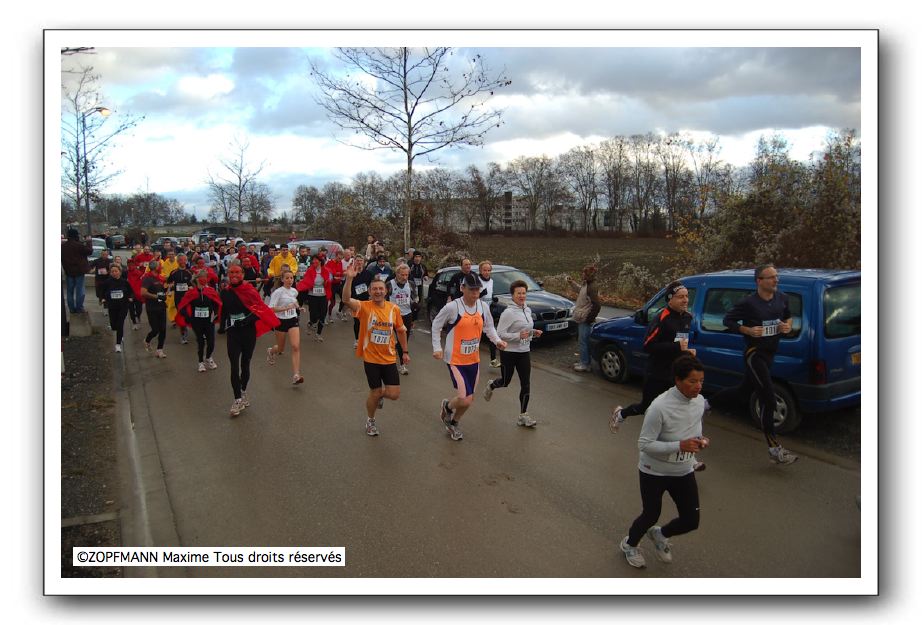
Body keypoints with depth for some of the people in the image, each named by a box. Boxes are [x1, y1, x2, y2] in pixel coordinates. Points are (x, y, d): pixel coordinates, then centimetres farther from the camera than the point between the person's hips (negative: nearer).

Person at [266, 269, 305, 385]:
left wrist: (298, 307, 8)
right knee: (281, 349, 13)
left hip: (293, 320, 3)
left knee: (296, 347, -15)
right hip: (281, 321, -3)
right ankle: (271, 351, 53)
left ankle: (296, 375, -17)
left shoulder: (294, 291, 4)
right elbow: (271, 308, -20)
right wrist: (286, 308, -30)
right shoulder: (278, 292, -13)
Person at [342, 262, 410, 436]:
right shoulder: (364, 307, -12)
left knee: (394, 394, 0)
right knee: (375, 392, 6)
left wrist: (405, 351, 14)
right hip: (371, 358, -3)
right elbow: (346, 299, -32)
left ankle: (379, 396, 37)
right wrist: (349, 278, -44)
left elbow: (401, 330, 12)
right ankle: (370, 420, 35)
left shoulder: (394, 308, -2)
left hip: (389, 358, 3)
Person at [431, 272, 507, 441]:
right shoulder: (452, 307, -17)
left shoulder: (483, 307, -1)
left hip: (474, 360, 6)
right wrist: (437, 348, -9)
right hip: (455, 360, -6)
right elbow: (436, 325, -4)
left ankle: (453, 423, 41)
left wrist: (497, 340, -4)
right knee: (464, 399, -14)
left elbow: (488, 327, 14)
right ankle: (447, 406, 22)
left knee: (469, 399, 14)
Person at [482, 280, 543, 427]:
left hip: (524, 352, 6)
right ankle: (490, 386, 47)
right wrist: (518, 336, -27)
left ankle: (523, 415, 10)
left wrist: (534, 332, 1)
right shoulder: (508, 313, -17)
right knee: (505, 381, 12)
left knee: (526, 384, 1)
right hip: (509, 353, -6)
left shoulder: (528, 310, 6)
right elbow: (500, 333, -18)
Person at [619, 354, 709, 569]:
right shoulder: (660, 407, -30)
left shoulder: (700, 401, -9)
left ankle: (660, 535, 42)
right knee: (651, 515, 12)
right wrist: (680, 446, -34)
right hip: (654, 472, -6)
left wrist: (700, 440, -12)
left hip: (684, 472, 6)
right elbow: (644, 444, -26)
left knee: (691, 521, 7)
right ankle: (629, 544, 45)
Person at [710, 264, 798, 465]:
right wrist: (748, 330, -21)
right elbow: (728, 320, -7)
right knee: (768, 400, -11)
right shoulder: (748, 303, -15)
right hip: (754, 354, -7)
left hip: (769, 354, 7)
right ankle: (775, 450, -4)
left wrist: (788, 326, -3)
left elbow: (788, 316, 19)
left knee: (743, 392, 18)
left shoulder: (782, 298, 3)